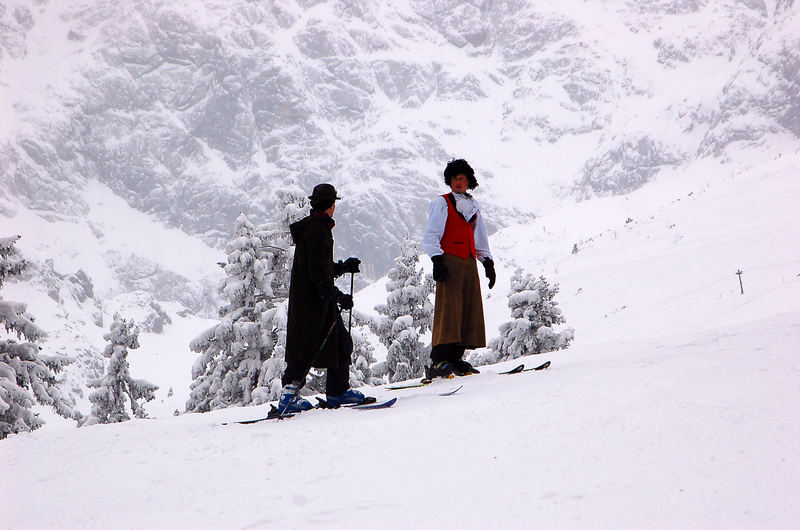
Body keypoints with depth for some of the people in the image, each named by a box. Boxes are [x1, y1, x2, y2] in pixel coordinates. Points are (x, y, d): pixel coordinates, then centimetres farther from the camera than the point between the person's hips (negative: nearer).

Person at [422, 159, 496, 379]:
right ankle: (438, 362, -20)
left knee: (470, 310, 0)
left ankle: (456, 359, 3)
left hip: (469, 263, 7)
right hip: (449, 260, -6)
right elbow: (430, 237, -3)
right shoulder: (442, 204, 4)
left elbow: (480, 239, 29)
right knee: (448, 309, -15)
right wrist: (437, 260, -17)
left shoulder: (474, 207, 22)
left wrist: (487, 262, 17)